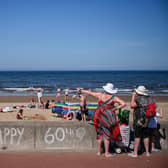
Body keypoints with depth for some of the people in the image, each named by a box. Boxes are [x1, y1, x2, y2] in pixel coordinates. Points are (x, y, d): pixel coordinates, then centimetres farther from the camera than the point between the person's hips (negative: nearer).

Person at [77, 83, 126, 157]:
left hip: (99, 116, 3)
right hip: (107, 117, -3)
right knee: (107, 134, 3)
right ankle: (107, 153, 7)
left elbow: (89, 93, 8)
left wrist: (80, 90, 21)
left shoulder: (100, 95, -2)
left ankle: (99, 151, 22)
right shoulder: (114, 97, -6)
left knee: (99, 133, 14)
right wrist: (115, 108, -4)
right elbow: (123, 103, -11)